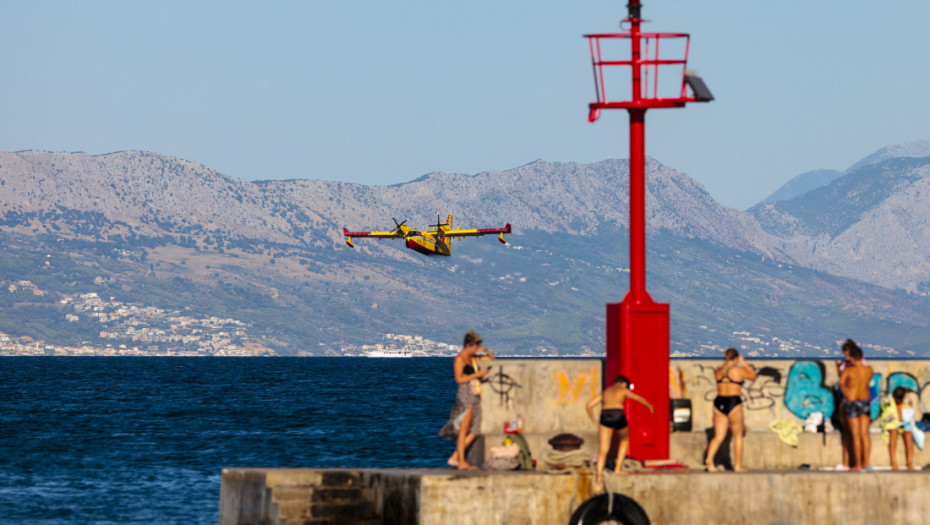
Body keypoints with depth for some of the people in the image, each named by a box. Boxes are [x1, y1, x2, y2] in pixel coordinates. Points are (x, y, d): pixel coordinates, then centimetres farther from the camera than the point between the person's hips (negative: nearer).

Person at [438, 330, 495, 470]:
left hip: (475, 396, 9)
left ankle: (454, 458, 10)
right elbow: (459, 379, -15)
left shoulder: (473, 358, 18)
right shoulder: (459, 359, -6)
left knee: (474, 432, 6)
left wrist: (485, 349, 11)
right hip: (465, 396, -9)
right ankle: (461, 462, -4)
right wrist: (478, 374, -14)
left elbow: (491, 358, 30)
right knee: (464, 429, -7)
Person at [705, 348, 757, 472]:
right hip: (734, 403, -4)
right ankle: (738, 465, 12)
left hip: (719, 402, 4)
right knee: (738, 436, 10)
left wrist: (728, 364, 27)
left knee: (718, 436, 6)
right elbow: (753, 376, 9)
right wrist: (744, 363, 17)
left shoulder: (718, 370, 6)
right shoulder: (738, 370, -6)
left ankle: (709, 459, -17)